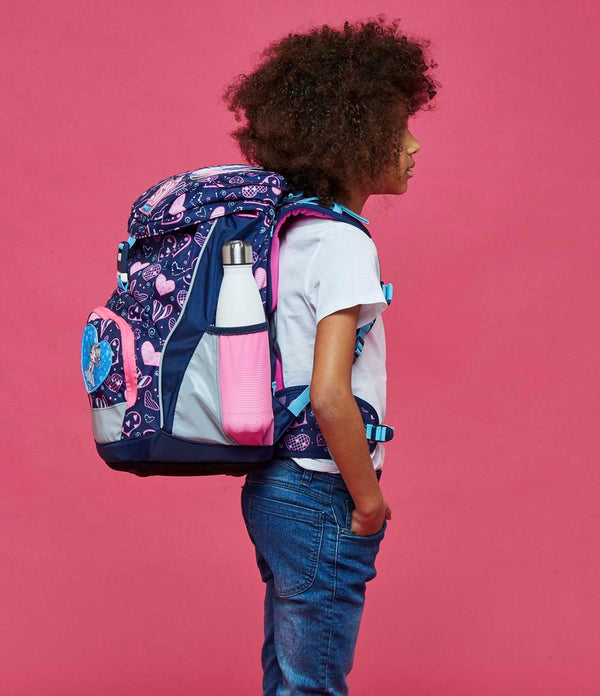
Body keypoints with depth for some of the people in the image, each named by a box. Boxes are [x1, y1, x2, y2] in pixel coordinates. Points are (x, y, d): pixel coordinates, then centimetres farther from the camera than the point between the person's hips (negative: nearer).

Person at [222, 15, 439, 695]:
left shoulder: (286, 231, 8)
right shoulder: (343, 243, -18)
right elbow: (330, 397, -26)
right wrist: (369, 498, -13)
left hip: (272, 484, 8)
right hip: (322, 500, -8)